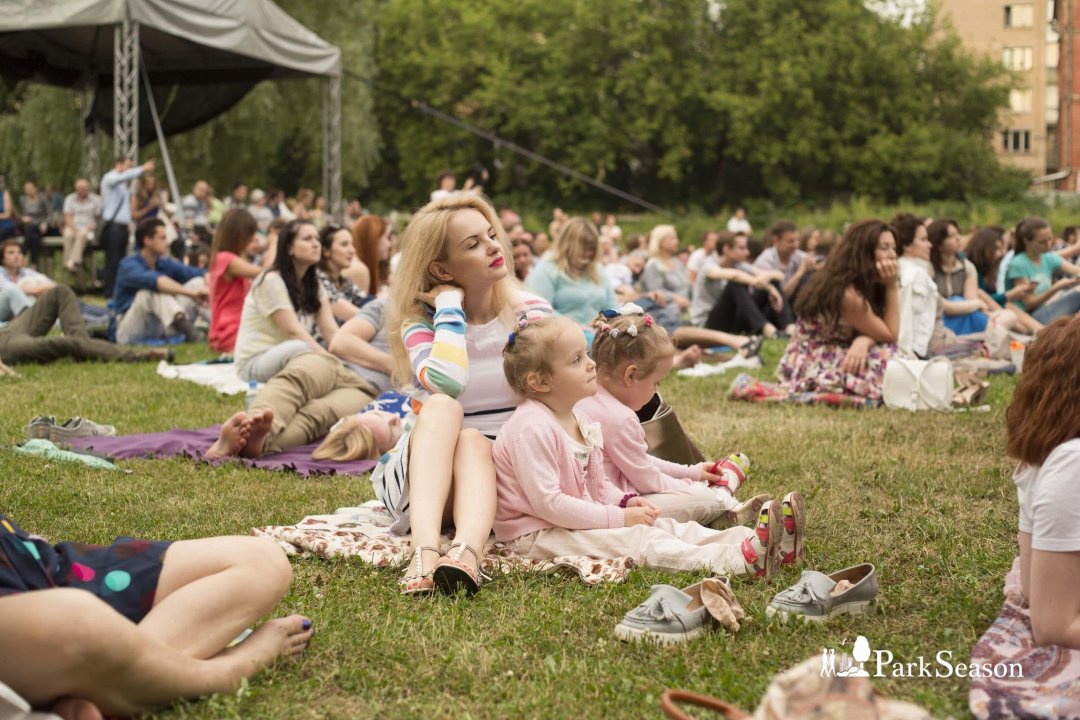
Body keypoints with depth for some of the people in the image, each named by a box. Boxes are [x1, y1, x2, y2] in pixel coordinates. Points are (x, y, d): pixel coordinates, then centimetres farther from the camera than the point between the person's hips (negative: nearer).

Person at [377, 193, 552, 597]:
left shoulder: (532, 313, 1)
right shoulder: (421, 321, -3)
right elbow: (445, 383, -26)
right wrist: (450, 304, -18)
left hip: (502, 472, 1)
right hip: (420, 474, 0)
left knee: (472, 441, -31)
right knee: (443, 406, -30)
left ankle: (467, 552, -59)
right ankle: (425, 550, -52)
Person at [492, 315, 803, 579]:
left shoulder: (578, 418, 11)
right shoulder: (532, 428, -23)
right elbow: (545, 502, -27)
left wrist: (624, 501, 0)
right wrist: (617, 517, -22)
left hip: (578, 519, 10)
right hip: (536, 535, -10)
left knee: (665, 527, -5)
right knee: (638, 539, -25)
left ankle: (751, 541, -17)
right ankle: (738, 561, -37)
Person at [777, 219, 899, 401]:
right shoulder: (847, 294, -25)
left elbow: (878, 332, -2)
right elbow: (890, 335, -12)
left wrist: (864, 341, -27)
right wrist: (893, 286, -14)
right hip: (811, 368, -10)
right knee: (887, 356, -21)